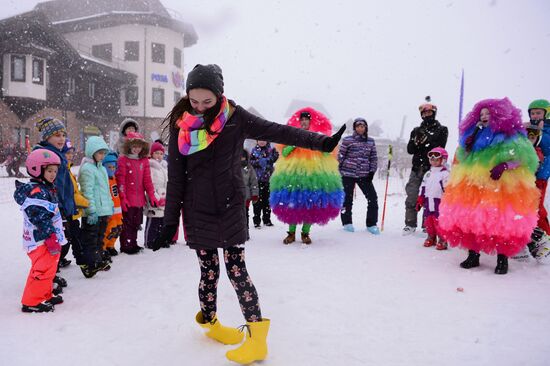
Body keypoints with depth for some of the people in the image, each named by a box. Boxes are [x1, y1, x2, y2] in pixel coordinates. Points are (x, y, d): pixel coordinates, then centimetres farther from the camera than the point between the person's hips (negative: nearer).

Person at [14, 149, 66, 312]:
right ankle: (31, 302, 1)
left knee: (48, 268, 18)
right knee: (43, 269, -8)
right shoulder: (35, 192, -17)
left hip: (50, 238, 11)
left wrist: (55, 237, 27)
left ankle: (45, 296, 31)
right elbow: (41, 218, -23)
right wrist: (51, 238, -24)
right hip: (41, 240, -11)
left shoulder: (46, 188, 16)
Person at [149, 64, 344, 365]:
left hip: (230, 207, -1)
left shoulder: (234, 117, -4)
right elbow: (176, 176, 0)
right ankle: (210, 321, 34)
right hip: (197, 211, 1)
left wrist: (321, 142, -17)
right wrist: (170, 220, 1)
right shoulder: (180, 124, -1)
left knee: (236, 269, -4)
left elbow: (276, 131, -9)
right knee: (209, 270, 9)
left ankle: (257, 336, 5)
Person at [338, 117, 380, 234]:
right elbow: (340, 155, 2)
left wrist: (372, 171, 2)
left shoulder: (370, 141, 8)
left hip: (364, 175, 3)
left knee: (373, 198, -3)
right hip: (348, 174, -3)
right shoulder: (347, 140, -3)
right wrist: (340, 170, 2)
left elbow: (374, 158, 11)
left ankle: (371, 224, 10)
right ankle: (347, 223, 22)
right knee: (347, 199, 5)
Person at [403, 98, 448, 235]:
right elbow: (410, 150, 9)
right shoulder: (417, 131, 18)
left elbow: (440, 148, -6)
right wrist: (416, 140, -9)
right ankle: (410, 224, 7)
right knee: (412, 196, -2)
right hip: (417, 168, 3)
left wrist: (426, 139, -15)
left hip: (433, 168, -3)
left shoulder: (442, 130, 9)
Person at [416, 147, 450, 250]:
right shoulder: (428, 174, 15)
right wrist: (419, 201, 13)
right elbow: (422, 188, 17)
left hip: (439, 202, -6)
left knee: (439, 222, -8)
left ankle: (442, 240, 2)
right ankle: (431, 237, 24)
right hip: (428, 202, 6)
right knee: (428, 221, 10)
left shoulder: (445, 174, -5)